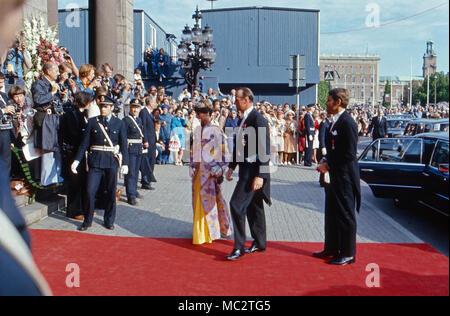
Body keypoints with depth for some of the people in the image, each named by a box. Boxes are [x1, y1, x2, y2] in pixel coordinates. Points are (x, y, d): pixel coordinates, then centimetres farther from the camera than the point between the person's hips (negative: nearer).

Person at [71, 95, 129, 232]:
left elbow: (124, 145, 5)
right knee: (90, 191, -2)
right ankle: (88, 221, 13)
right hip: (95, 161, 0)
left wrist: (125, 163, -2)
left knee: (111, 192, 7)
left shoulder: (119, 123, 5)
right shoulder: (92, 122, 5)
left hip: (112, 161, 0)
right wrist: (77, 160, -3)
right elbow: (84, 143, 5)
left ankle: (109, 220, 22)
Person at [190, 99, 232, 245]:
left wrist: (218, 170, -14)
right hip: (199, 170, 6)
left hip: (210, 170, -6)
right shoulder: (197, 130, 10)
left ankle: (211, 231, 14)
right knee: (198, 200, 10)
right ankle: (201, 230, 23)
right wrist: (192, 168, 11)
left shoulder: (216, 131, -10)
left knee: (210, 199, 1)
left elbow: (223, 152, -10)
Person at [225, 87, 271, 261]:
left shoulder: (258, 119, -17)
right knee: (253, 206, 16)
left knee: (237, 204, -10)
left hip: (254, 170, -10)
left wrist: (260, 175, -24)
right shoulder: (244, 118, 13)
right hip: (246, 168, 10)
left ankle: (239, 248, -1)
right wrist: (232, 166, 20)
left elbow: (265, 150, -21)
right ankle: (260, 243, 28)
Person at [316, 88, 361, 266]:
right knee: (332, 214, 16)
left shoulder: (347, 123, -17)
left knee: (346, 215, 0)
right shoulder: (336, 122, 13)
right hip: (335, 176, 10)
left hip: (345, 178, -10)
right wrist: (326, 161, 4)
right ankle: (332, 249, 29)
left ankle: (348, 254, 12)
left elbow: (349, 154, -21)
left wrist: (328, 165, -15)